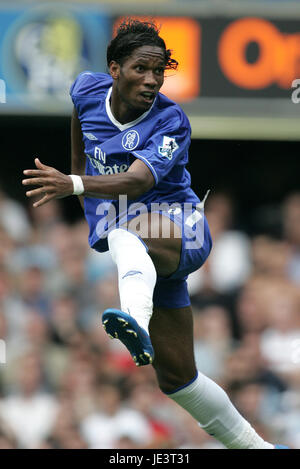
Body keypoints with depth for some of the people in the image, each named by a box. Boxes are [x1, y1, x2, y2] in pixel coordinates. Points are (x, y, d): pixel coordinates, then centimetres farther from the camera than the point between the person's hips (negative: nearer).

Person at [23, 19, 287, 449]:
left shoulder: (171, 122, -14)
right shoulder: (88, 90, 1)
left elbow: (138, 181, -31)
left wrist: (73, 186, -46)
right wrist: (77, 165, 31)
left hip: (180, 233, -6)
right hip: (136, 256, 6)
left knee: (124, 237, -43)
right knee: (177, 377, 4)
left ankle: (137, 326, -73)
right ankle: (252, 445, 18)